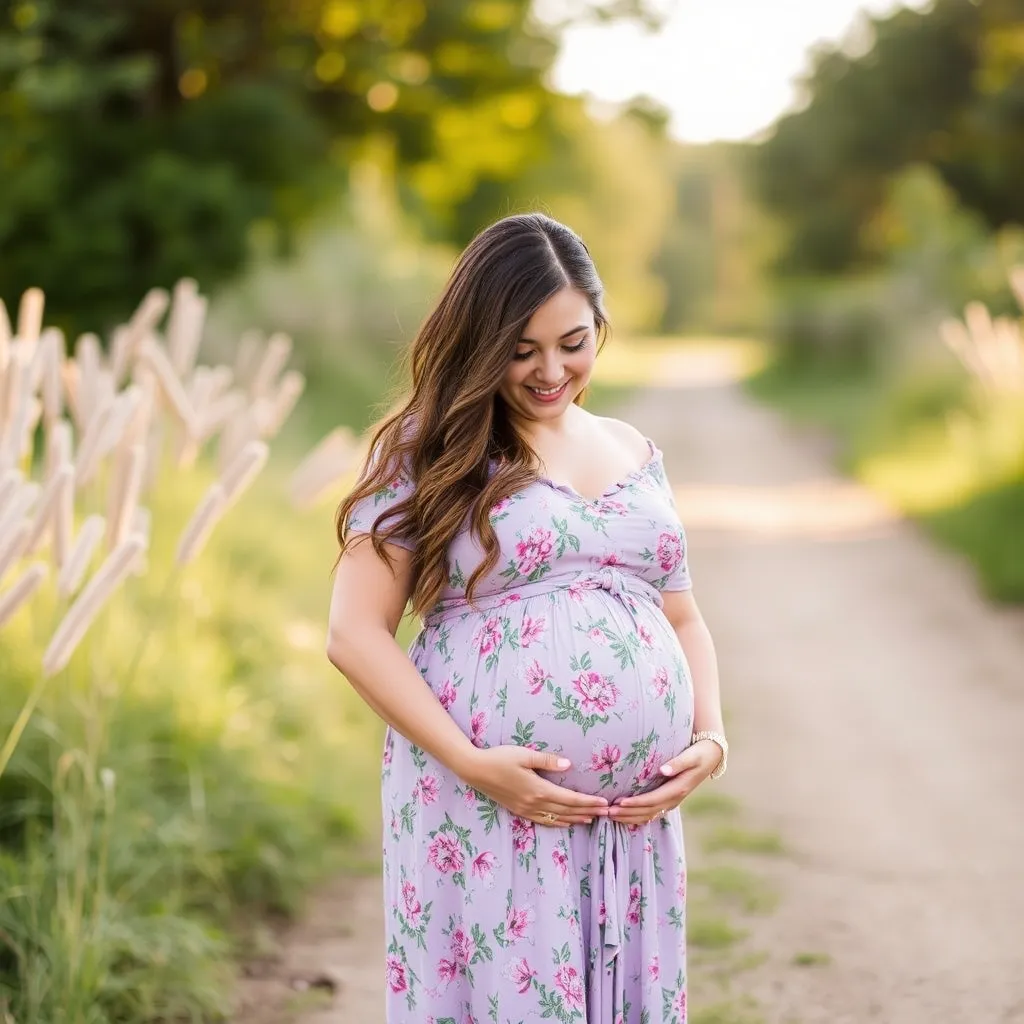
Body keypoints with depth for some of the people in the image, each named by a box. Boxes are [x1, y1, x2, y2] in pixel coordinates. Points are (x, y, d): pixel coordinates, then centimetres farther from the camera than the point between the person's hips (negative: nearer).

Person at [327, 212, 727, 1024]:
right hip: (486, 817, -5)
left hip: (636, 821, 5)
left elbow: (683, 621, 20)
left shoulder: (635, 453, 14)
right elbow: (356, 633, -7)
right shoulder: (428, 453, -2)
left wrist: (711, 738, 2)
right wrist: (470, 761, -15)